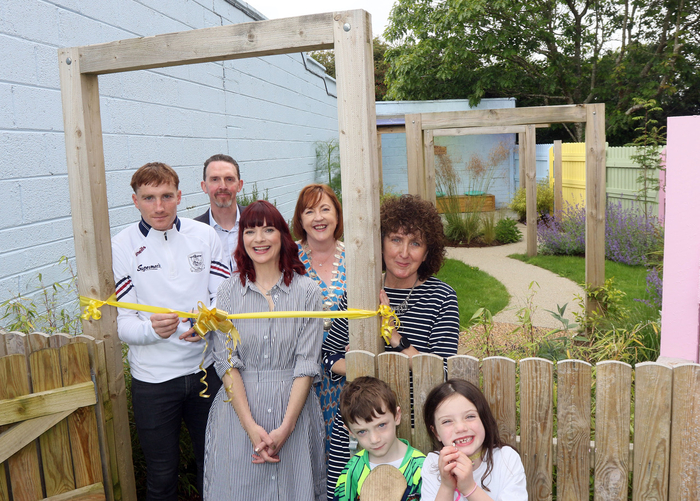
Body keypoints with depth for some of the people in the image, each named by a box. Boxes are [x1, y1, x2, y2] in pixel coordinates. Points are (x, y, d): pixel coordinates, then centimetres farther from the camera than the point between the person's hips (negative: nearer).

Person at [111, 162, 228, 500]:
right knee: (161, 473, 14)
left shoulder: (204, 235, 0)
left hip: (206, 367, 2)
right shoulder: (121, 247, -6)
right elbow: (121, 323, -8)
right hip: (153, 379, -2)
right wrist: (152, 329, -30)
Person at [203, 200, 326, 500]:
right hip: (240, 407, 1)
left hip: (294, 408, 0)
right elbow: (227, 363, -5)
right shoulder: (228, 292, -1)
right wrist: (251, 425, -13)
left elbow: (307, 364, -6)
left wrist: (286, 427, -13)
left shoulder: (307, 292, -3)